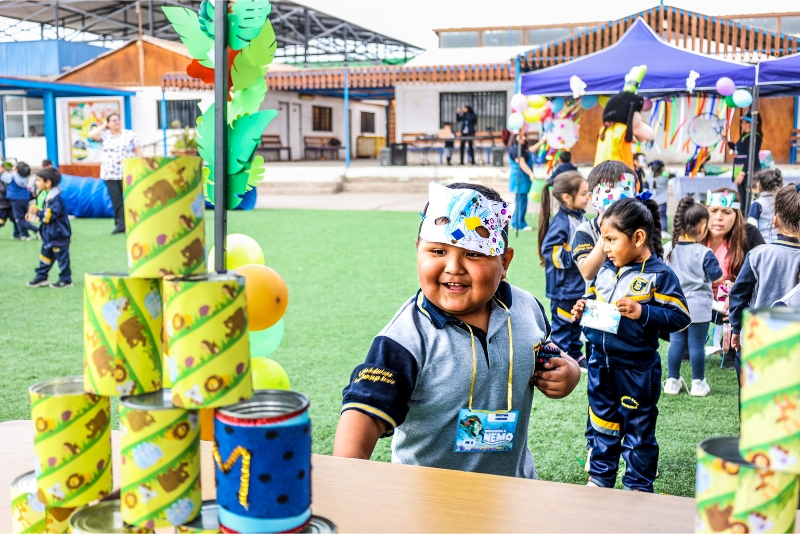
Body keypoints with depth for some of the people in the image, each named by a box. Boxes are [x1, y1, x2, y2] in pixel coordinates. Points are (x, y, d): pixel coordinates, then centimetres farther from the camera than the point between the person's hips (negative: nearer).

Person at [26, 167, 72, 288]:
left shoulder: (56, 198, -20)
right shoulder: (48, 196, 11)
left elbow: (52, 214, -27)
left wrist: (38, 212, -24)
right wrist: (36, 212, 8)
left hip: (58, 235, -10)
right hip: (49, 234, 10)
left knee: (62, 257, 0)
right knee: (45, 255, 15)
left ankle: (66, 280, 8)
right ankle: (41, 277, 23)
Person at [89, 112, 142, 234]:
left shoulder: (130, 135, 4)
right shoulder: (105, 135, 8)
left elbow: (138, 151, 3)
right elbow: (91, 135, -8)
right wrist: (103, 126, 3)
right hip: (110, 174, 2)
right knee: (116, 200, 2)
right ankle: (120, 224, 5)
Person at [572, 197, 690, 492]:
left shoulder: (659, 275, -14)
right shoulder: (606, 271, 5)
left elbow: (680, 317, -18)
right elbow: (593, 299, 19)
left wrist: (642, 312, -28)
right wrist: (583, 307, -2)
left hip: (637, 370, -6)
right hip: (601, 364, 6)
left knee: (638, 429, 9)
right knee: (602, 424, 19)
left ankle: (638, 486, 24)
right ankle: (599, 477, 35)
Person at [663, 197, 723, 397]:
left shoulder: (668, 249, -1)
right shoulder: (704, 253, -16)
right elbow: (717, 278, -8)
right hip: (698, 307, -4)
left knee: (676, 342, 12)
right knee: (697, 345, 4)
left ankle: (672, 381, 18)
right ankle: (698, 383, 13)